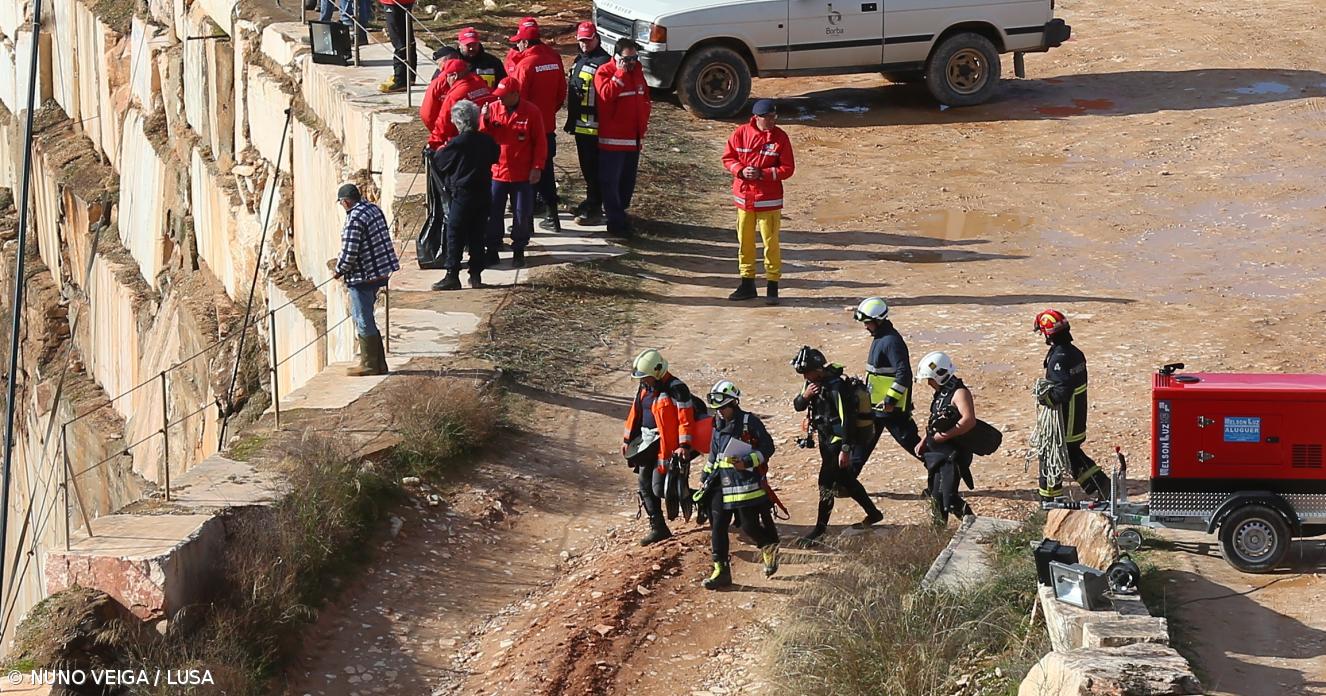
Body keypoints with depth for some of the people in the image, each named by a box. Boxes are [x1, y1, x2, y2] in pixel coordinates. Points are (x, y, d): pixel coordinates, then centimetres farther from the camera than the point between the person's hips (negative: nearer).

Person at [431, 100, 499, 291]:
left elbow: (439, 162, -5)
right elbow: (495, 157, 18)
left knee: (455, 236, 0)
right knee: (477, 236, 11)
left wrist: (440, 150, 14)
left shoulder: (457, 143, -15)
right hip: (484, 194, 6)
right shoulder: (486, 141, 1)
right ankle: (476, 274, 13)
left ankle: (452, 276, -2)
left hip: (462, 195, -6)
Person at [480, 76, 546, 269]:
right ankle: (492, 251, 13)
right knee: (492, 214, 4)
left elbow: (540, 142, -4)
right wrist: (485, 119, -18)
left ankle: (519, 251, 19)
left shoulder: (531, 112, -7)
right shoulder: (492, 108, 0)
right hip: (497, 172, 2)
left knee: (522, 215, 6)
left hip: (523, 175, -2)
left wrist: (537, 167, -9)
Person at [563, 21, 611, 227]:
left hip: (594, 124, -10)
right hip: (580, 123, 10)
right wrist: (571, 119, 25)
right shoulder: (579, 60, 17)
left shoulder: (602, 62, -14)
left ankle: (594, 210, -4)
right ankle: (591, 201, 29)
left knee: (593, 167, -6)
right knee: (586, 166, 18)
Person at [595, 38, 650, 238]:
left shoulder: (637, 71, 11)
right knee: (611, 181, -3)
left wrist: (643, 124, 11)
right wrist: (621, 73, -25)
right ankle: (616, 221, -1)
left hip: (634, 138, 7)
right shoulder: (604, 72, -10)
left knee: (628, 180, 14)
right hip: (612, 138, -7)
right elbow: (607, 94, -28)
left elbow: (645, 98, 20)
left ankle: (620, 213, 27)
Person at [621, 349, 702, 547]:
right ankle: (658, 528, 16)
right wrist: (627, 439, 20)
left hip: (668, 446, -8)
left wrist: (684, 445, -26)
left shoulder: (676, 389, -16)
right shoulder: (644, 387, 9)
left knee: (659, 487, -13)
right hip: (648, 443, 8)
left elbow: (686, 418, -19)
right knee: (645, 485, 8)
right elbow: (635, 412, 18)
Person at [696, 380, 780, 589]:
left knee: (749, 526, -4)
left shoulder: (749, 422, -8)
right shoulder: (718, 425, 13)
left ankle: (770, 548, 29)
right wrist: (705, 477, 19)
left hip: (747, 483, -6)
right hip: (722, 484, 6)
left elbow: (767, 447, -9)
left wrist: (747, 462, -20)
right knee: (717, 526, -2)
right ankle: (721, 570, 3)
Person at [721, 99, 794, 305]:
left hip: (769, 199, -3)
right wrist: (741, 170, -15)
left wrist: (762, 174, -18)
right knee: (744, 241, 12)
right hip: (743, 196, 3)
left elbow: (788, 169, -7)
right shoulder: (741, 133, -2)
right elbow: (728, 157, 4)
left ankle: (772, 287, 6)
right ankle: (747, 285, 24)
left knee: (771, 243, -3)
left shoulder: (780, 137, -7)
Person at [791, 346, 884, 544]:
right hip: (827, 440, 10)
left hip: (840, 440, -10)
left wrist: (845, 450, -30)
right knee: (845, 479, 18)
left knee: (827, 481, -10)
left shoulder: (836, 386, -25)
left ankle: (820, 528, -5)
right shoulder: (814, 382, 3)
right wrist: (804, 396, -14)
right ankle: (873, 514, 31)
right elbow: (797, 406, 9)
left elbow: (847, 419, -28)